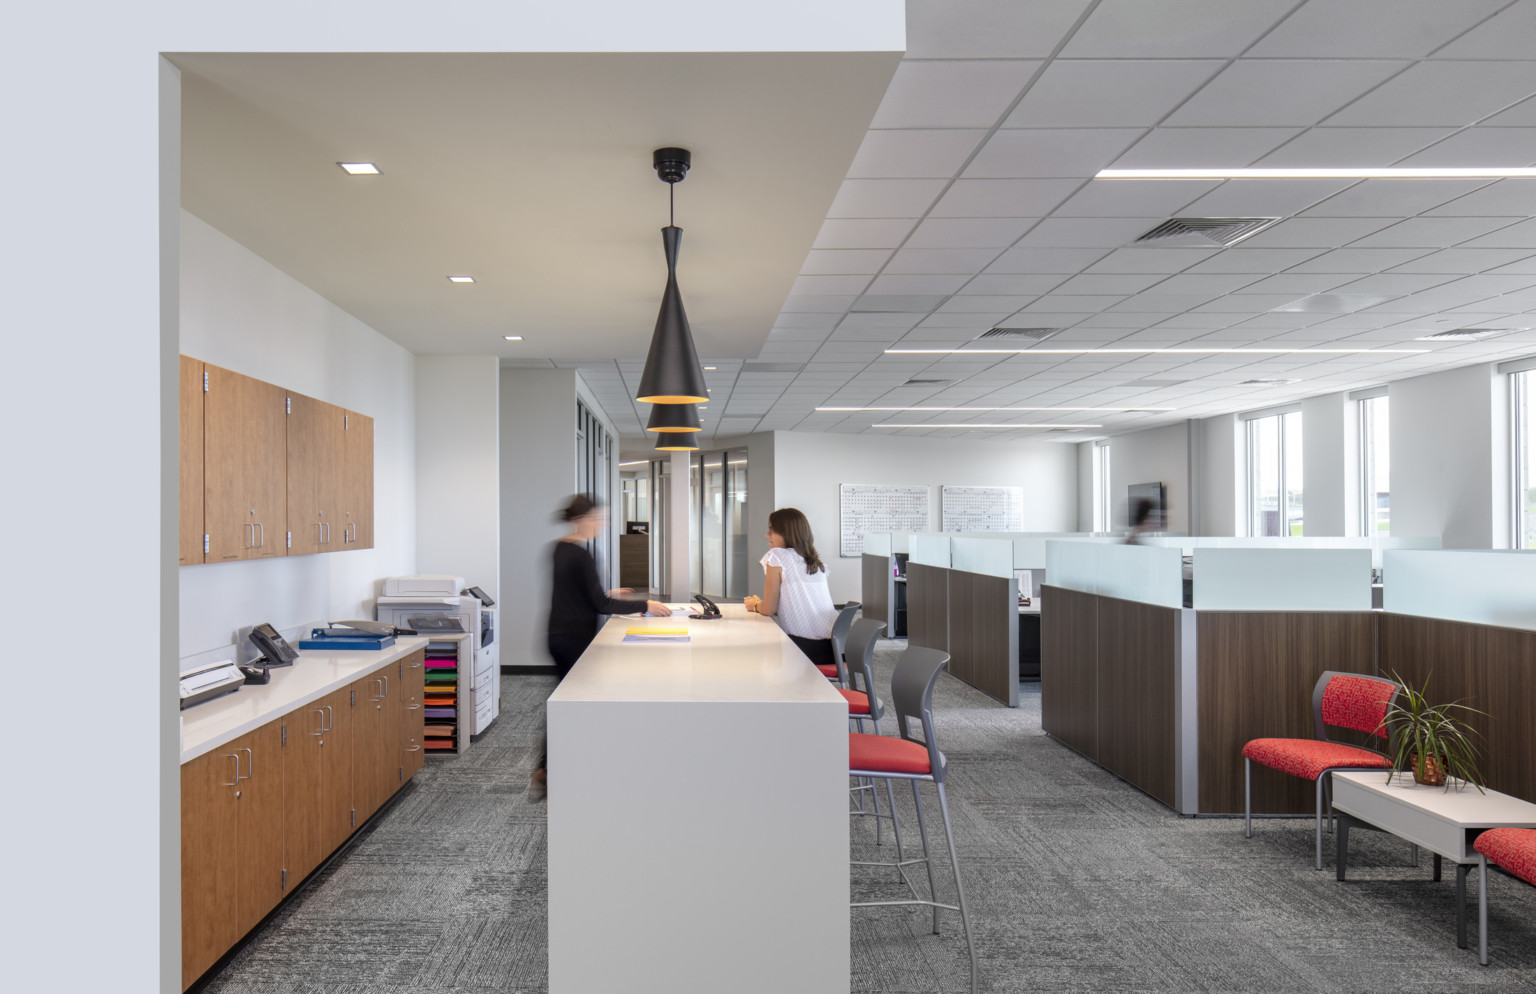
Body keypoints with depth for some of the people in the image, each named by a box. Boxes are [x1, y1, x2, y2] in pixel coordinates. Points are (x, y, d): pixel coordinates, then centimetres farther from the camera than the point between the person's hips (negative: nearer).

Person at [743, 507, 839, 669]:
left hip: (809, 648, -7)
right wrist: (762, 604, 33)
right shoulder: (817, 561, 16)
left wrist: (754, 606, 19)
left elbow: (770, 609, -4)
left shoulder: (776, 556, -4)